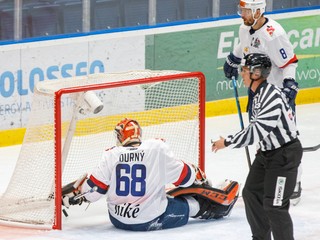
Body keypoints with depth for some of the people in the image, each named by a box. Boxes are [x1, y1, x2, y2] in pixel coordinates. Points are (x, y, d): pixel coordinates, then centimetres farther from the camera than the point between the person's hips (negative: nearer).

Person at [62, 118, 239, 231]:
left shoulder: (111, 156, -7)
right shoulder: (157, 149, -11)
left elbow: (93, 189, -6)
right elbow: (184, 176, -3)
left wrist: (74, 195, 12)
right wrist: (200, 178, 18)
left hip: (118, 220, 3)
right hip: (152, 219, -3)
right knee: (191, 204, 15)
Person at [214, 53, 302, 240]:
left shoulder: (271, 96, -27)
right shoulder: (258, 94, 5)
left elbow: (257, 131, -29)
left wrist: (227, 143, -21)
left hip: (285, 154, -10)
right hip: (268, 152, 10)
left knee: (274, 204, -11)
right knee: (252, 193, 15)